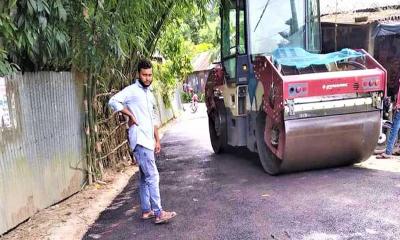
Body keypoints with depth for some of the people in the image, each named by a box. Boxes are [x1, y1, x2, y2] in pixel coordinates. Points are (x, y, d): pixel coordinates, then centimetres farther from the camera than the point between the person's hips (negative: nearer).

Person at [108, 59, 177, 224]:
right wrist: (130, 115, -16)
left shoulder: (149, 94, 19)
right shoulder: (132, 90, -7)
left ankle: (146, 211, 20)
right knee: (152, 176, -10)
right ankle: (159, 213, -6)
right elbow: (113, 101, -22)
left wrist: (157, 140, 18)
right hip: (140, 140, -9)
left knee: (144, 177, 12)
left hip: (148, 141, 9)